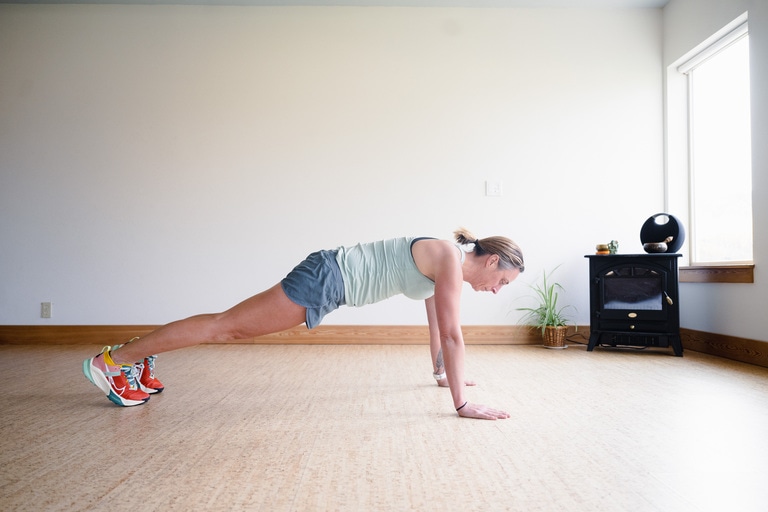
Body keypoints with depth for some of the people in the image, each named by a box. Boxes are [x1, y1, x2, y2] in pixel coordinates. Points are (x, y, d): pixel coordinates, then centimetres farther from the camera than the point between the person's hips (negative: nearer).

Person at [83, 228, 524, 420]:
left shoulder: (443, 261, 13)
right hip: (325, 279, -9)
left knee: (232, 328, 15)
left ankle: (143, 356, 27)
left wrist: (442, 372, 33)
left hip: (330, 282, 9)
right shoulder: (451, 261, -14)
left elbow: (436, 321, 25)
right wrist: (463, 404, -18)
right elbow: (452, 333, -20)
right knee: (225, 326, -5)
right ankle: (114, 359, 4)